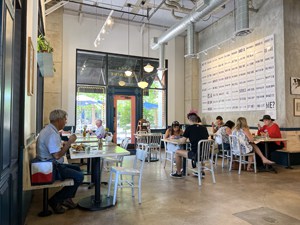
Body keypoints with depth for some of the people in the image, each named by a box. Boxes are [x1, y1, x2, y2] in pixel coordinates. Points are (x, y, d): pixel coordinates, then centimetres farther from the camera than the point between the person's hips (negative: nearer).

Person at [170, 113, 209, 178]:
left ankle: (178, 173, 24)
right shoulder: (204, 128, 8)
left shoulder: (189, 128, -5)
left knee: (177, 152, 14)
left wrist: (180, 139, 20)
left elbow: (182, 141, -3)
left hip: (195, 154, -6)